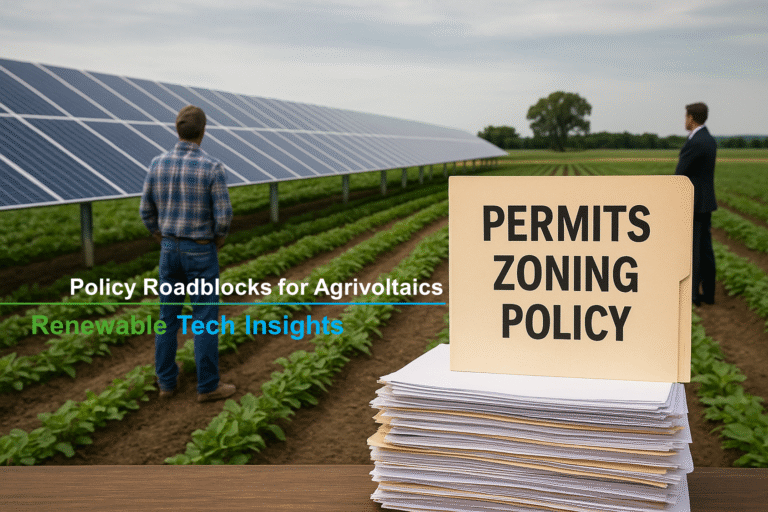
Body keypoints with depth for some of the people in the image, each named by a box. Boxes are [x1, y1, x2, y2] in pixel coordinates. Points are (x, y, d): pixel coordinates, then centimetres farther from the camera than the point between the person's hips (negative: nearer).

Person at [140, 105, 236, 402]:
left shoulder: (158, 164, -4)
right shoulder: (212, 168, -18)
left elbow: (147, 210, 4)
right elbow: (223, 216, -18)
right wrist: (218, 241, 4)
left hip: (170, 251, 5)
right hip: (201, 253, -5)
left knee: (169, 317, 15)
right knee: (206, 319, 4)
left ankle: (167, 382, 22)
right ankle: (208, 386, 11)